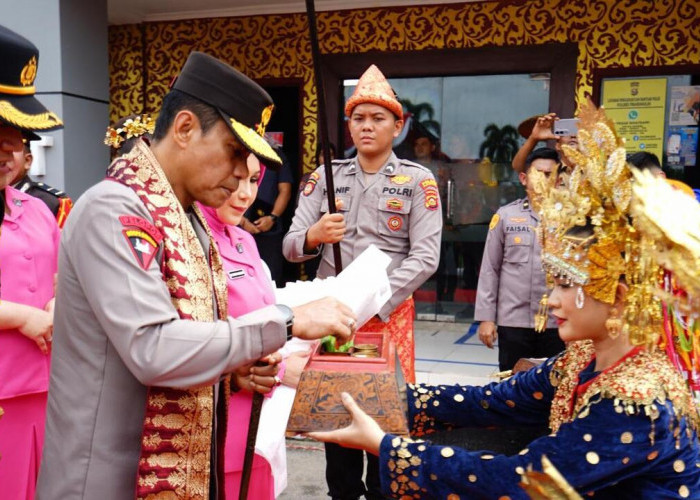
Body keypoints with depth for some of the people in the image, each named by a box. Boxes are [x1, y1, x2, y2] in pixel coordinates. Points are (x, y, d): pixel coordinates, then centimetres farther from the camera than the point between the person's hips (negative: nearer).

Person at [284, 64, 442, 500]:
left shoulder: (418, 181, -1)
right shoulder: (325, 176, 7)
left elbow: (425, 257, -10)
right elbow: (291, 247, 3)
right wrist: (313, 235, -21)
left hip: (390, 312, -2)